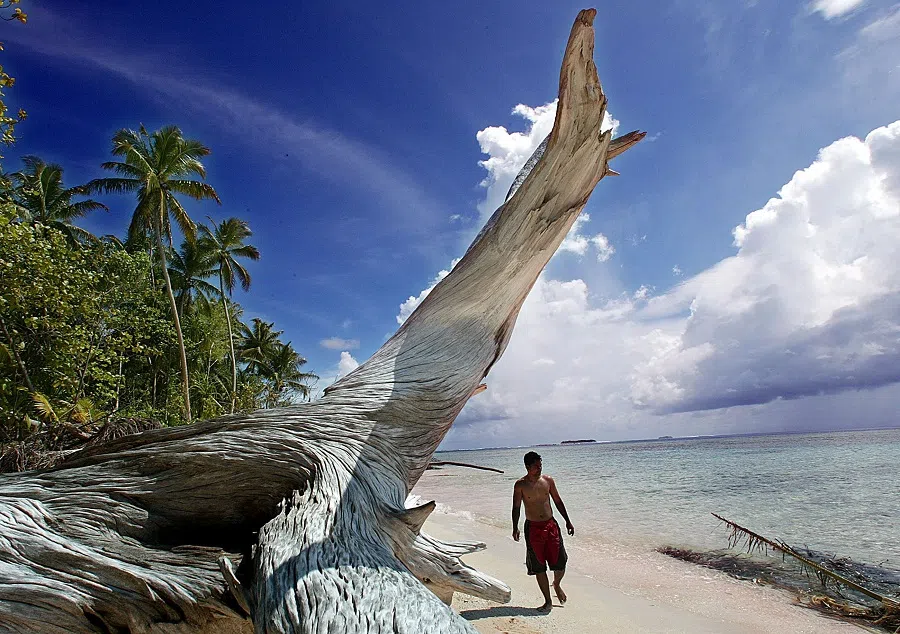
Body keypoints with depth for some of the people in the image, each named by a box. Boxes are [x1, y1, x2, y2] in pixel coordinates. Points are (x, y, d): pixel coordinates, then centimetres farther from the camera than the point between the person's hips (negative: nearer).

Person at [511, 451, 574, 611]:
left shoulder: (548, 480, 0)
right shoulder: (520, 485, -8)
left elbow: (558, 501, 10)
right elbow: (516, 507, -4)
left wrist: (567, 521, 10)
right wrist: (515, 528, -14)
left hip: (551, 525, 2)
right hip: (533, 527, -2)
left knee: (560, 564, 0)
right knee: (539, 567, 5)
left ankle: (557, 585, 33)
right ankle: (547, 601, 22)